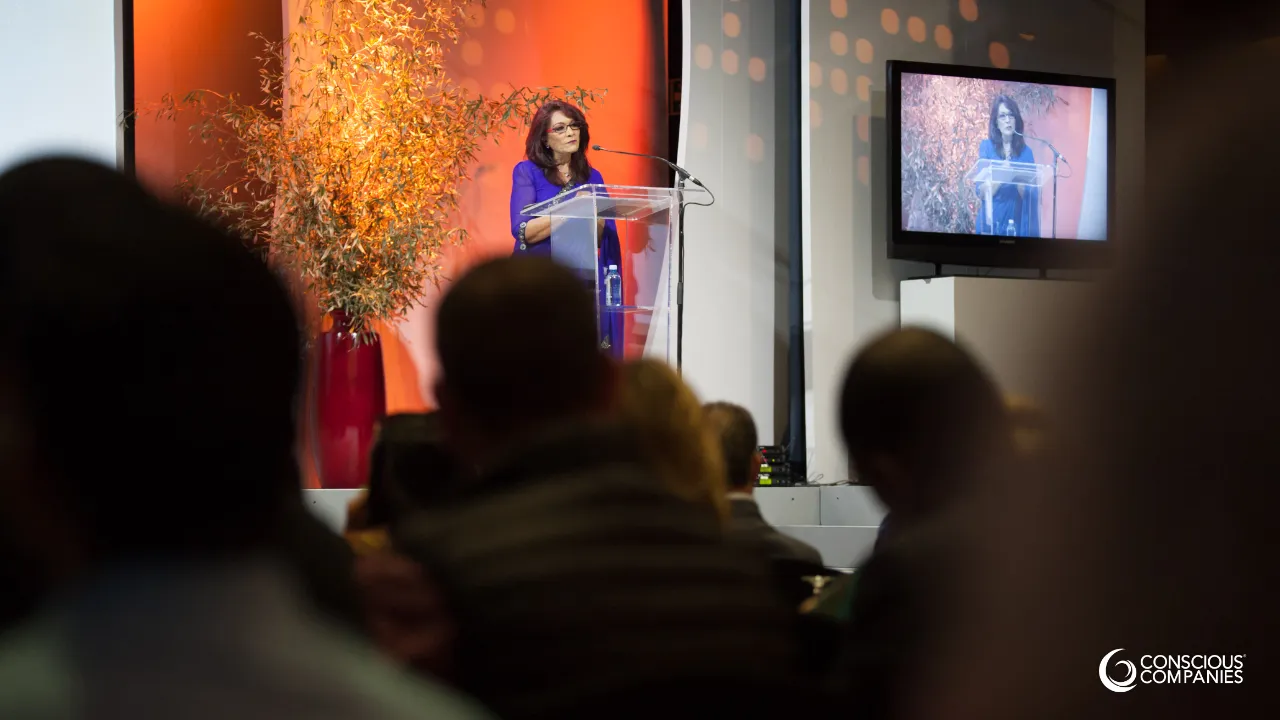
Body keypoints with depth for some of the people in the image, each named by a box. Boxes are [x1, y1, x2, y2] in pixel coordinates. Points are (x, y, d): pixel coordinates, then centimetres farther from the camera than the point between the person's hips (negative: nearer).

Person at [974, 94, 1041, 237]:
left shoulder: (1025, 151, 2)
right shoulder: (987, 146, -2)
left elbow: (1028, 196, -2)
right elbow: (982, 193, -8)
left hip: (1016, 222, 1)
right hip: (991, 222, -1)